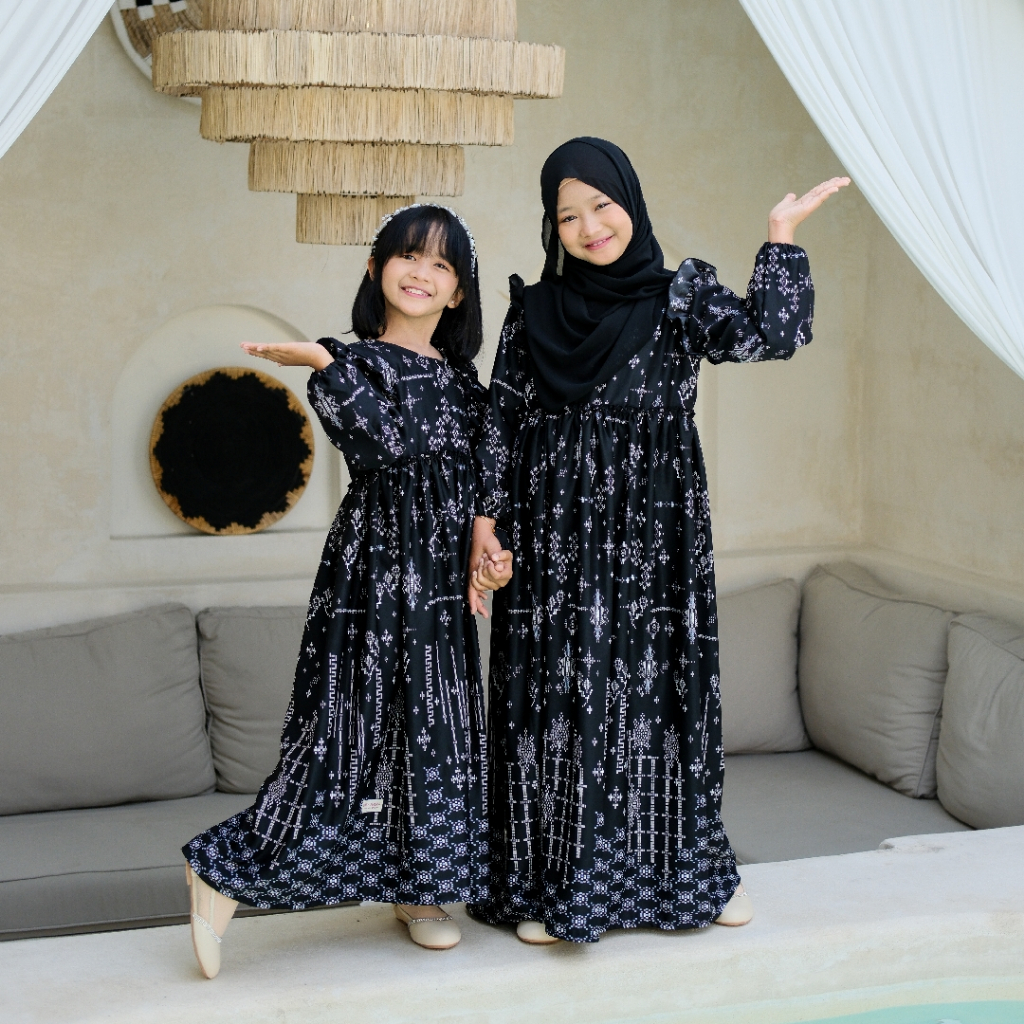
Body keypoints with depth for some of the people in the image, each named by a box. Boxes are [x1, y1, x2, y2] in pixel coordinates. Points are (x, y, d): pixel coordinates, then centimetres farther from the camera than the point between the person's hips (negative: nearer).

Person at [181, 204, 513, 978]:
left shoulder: (460, 378, 12)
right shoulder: (350, 365, -5)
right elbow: (388, 446, -22)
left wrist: (484, 552, 2)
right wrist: (323, 364, -24)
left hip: (442, 578, 6)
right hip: (374, 566, -6)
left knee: (434, 728, 9)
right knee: (355, 728, -8)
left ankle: (416, 889, 23)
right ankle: (223, 877, 2)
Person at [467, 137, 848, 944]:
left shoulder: (681, 297, 0)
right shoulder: (533, 311, 5)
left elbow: (771, 336, -15)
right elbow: (502, 420, 5)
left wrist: (782, 238, -9)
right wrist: (487, 519, 0)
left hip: (653, 539, 0)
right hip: (555, 541, 1)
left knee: (660, 691, 6)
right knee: (555, 701, 3)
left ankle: (686, 868, 23)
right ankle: (551, 884, 14)